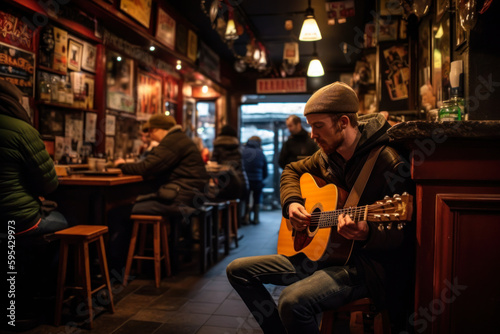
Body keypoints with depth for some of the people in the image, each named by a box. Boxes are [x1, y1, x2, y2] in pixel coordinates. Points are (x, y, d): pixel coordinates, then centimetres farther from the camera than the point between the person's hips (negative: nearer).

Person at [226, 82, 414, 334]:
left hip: (365, 263, -7)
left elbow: (402, 236, -16)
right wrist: (292, 203, 2)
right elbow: (291, 171, 22)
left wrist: (366, 234, -38)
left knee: (292, 300, -36)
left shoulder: (387, 163, -17)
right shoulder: (327, 156, 5)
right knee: (238, 270, 3)